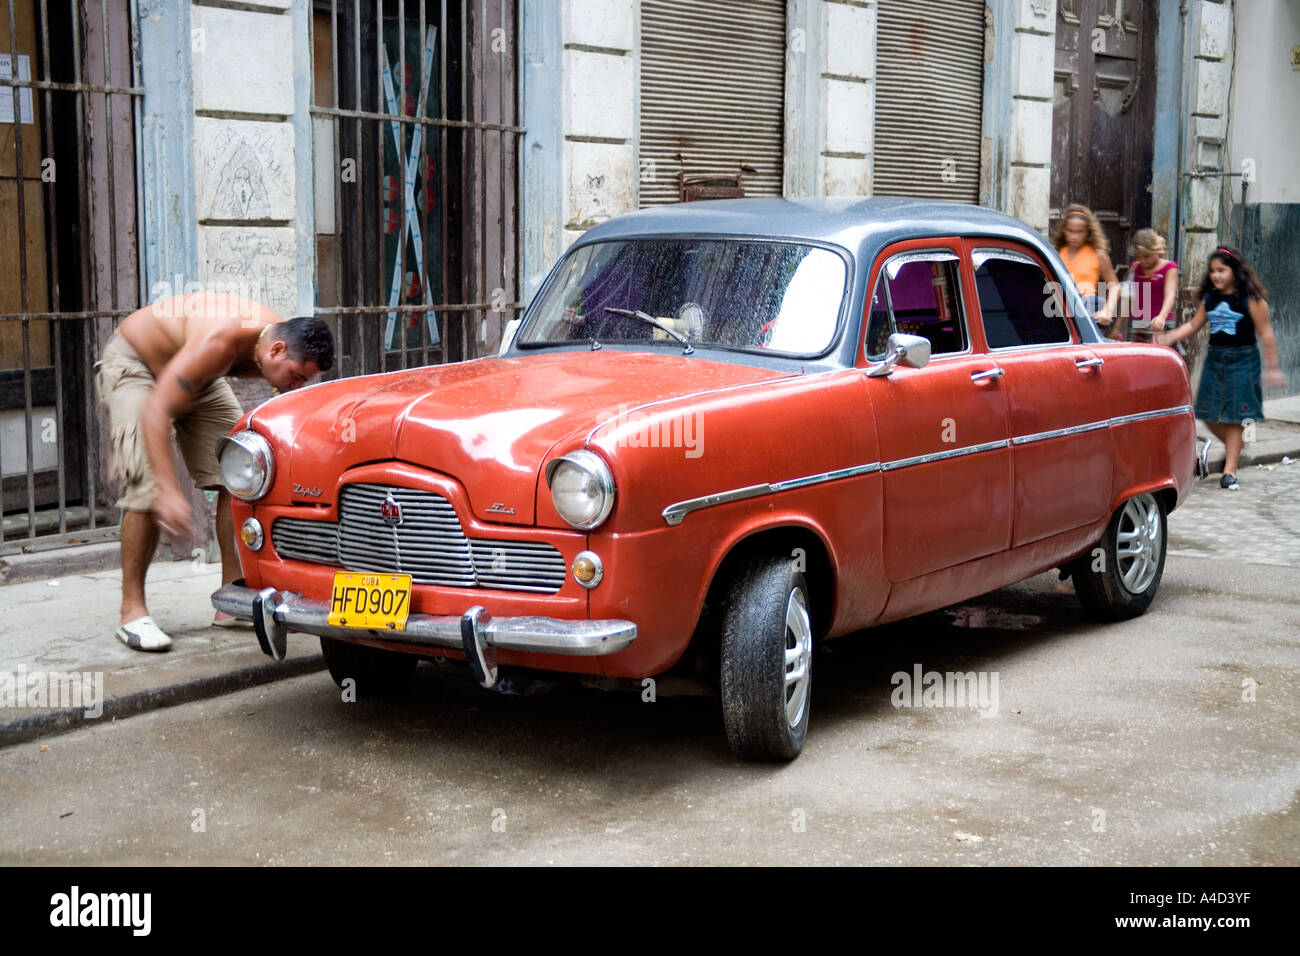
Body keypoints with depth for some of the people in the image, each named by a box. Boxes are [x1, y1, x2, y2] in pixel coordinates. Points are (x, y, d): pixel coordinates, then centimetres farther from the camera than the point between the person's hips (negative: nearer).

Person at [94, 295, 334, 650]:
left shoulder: (285, 341, -18)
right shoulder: (218, 342, -41)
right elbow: (155, 412, -41)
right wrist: (169, 490, -47)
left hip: (198, 378, 8)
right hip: (133, 363, -7)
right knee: (148, 488, -22)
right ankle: (132, 611, -13)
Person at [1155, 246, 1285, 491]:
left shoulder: (1251, 298, -10)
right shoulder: (1210, 297, 5)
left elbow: (1265, 333, -8)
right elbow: (1194, 325, 10)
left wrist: (1272, 367, -9)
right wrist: (1169, 337, -6)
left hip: (1242, 360, -5)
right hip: (1214, 358, 5)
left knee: (1235, 417, -2)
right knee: (1209, 415, 7)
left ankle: (1230, 472, 4)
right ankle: (1233, 449, 35)